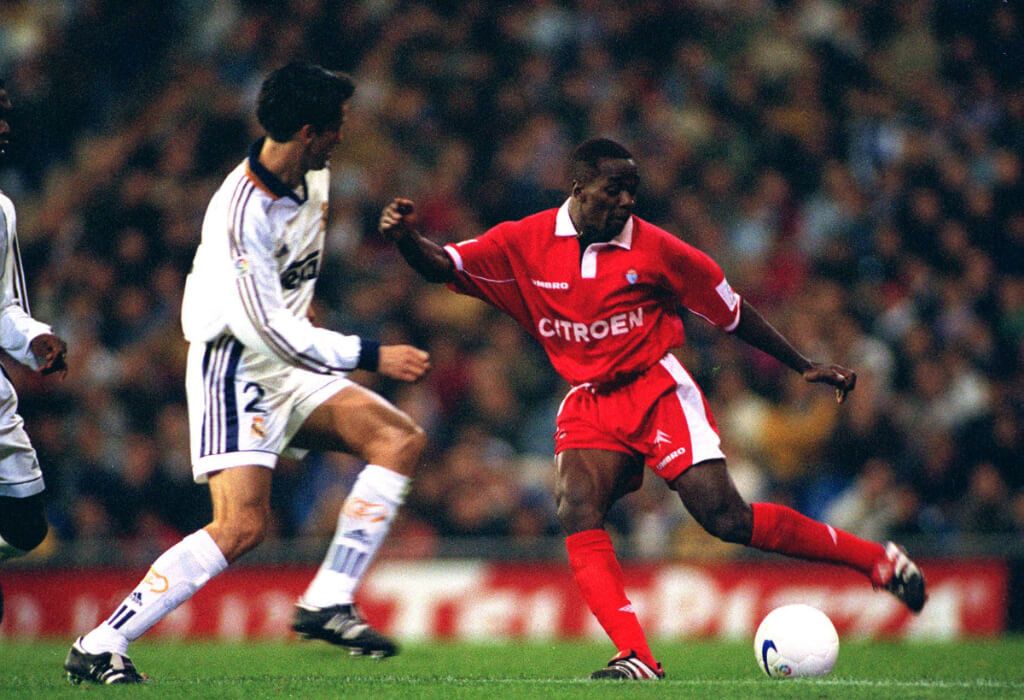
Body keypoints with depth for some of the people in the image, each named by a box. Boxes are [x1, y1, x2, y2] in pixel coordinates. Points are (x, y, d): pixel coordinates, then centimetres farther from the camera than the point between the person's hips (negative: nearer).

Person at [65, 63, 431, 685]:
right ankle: (98, 648, -14)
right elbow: (264, 326, -26)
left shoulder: (314, 176, 3)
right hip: (235, 367, -9)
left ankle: (327, 603, -7)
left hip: (290, 363, 9)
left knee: (402, 440, -6)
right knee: (242, 526, -20)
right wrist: (370, 356, -24)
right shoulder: (242, 210, -25)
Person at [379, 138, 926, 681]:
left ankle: (876, 559, -1)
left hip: (658, 390, -3)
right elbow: (443, 267, -4)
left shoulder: (654, 248, -7)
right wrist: (406, 238, -28)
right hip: (587, 406, 3)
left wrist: (804, 367, 7)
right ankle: (635, 658, -31)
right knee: (577, 512, -24)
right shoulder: (526, 243, -3)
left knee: (727, 519, -15)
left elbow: (731, 312, 4)